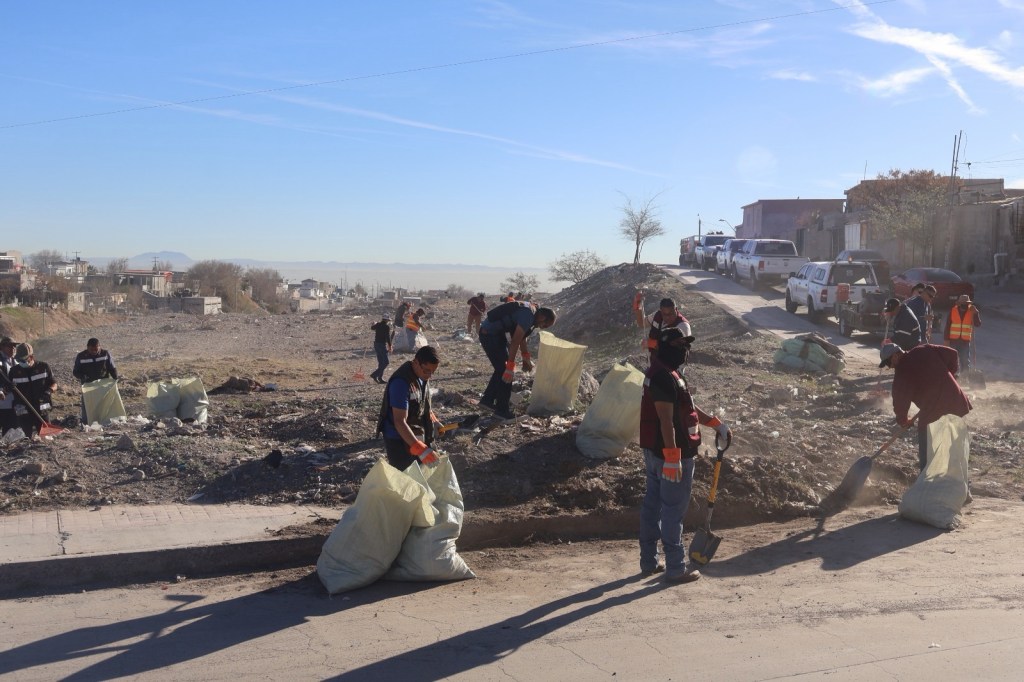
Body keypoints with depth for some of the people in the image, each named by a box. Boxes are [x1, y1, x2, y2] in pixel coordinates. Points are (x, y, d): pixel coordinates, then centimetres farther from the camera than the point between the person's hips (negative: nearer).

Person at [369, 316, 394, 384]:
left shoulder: (378, 325, 9)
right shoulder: (387, 327, -11)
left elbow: (372, 327, 32)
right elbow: (388, 337, -17)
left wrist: (374, 324, 52)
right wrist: (390, 346, -13)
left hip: (376, 344, 8)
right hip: (382, 345, -8)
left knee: (381, 362, 15)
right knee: (386, 362, -6)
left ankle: (380, 378, 15)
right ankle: (375, 375, -14)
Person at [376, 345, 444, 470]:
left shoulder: (422, 376, 0)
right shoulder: (401, 382, -27)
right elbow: (400, 422, -31)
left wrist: (433, 421, 6)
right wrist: (420, 449, -37)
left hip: (417, 436, 8)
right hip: (399, 440, -8)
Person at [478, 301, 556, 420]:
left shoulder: (529, 312, 9)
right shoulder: (528, 316, -22)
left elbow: (521, 337, 22)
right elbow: (515, 341, -26)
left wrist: (526, 358, 26)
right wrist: (511, 366, -24)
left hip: (495, 333, 10)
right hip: (490, 335, -10)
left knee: (502, 368, 19)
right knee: (505, 370, -6)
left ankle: (487, 399, 29)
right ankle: (502, 409, 2)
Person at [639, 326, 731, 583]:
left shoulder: (663, 373, 14)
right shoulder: (666, 377, -20)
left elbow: (689, 408, 22)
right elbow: (666, 421, -24)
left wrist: (717, 423, 22)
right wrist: (672, 458, -25)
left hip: (653, 452, 11)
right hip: (671, 454, -11)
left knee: (652, 504, 15)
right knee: (674, 510, -2)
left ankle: (648, 562, 25)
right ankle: (675, 569, 7)